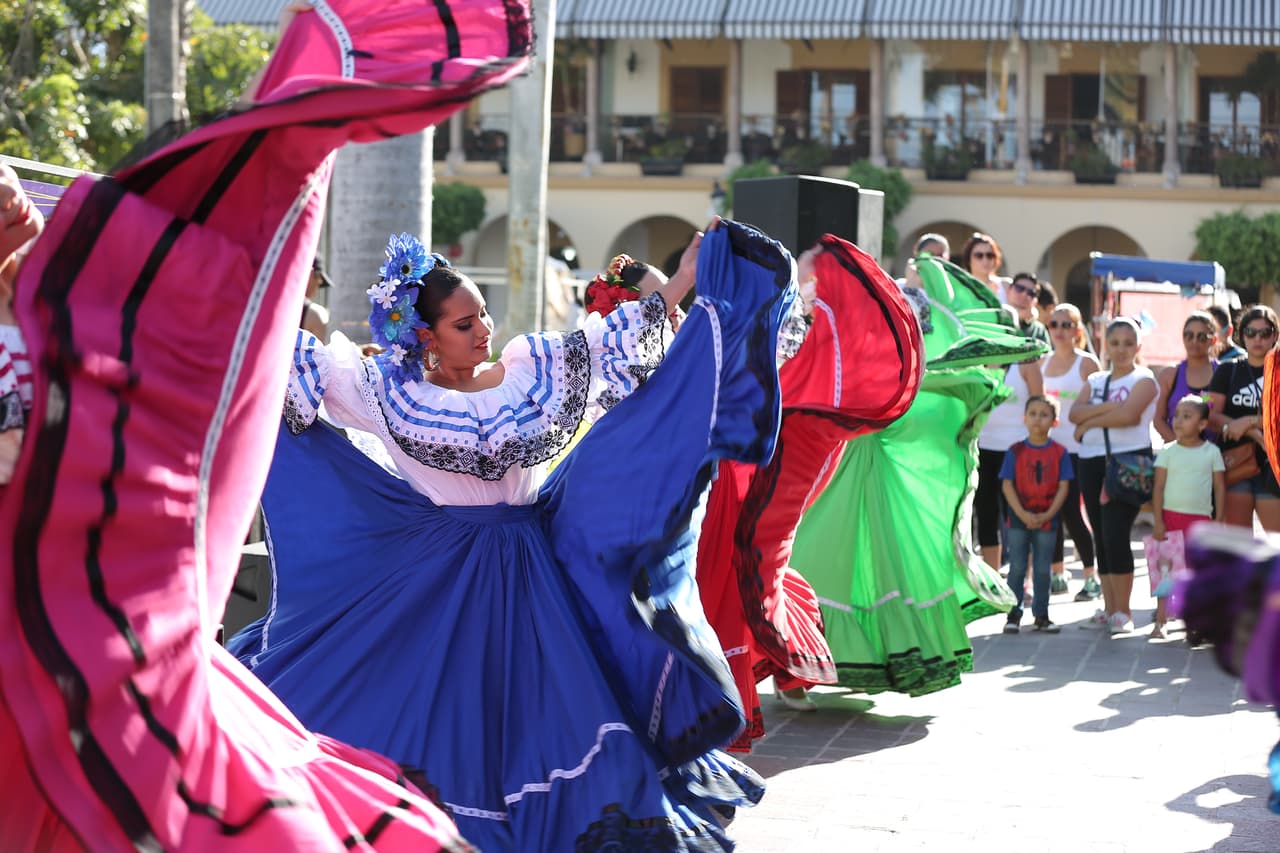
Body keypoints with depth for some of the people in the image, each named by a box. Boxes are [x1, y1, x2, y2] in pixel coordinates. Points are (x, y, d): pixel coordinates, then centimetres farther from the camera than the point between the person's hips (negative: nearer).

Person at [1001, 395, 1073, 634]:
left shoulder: (1060, 453, 0)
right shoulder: (1016, 451, -2)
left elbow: (1063, 487, -2)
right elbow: (1008, 485, -5)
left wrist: (1047, 514, -13)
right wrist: (1023, 514, -16)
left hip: (1046, 520, 1)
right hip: (1018, 520, -1)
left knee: (1042, 570, 7)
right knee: (1017, 568, 2)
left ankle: (1041, 615, 16)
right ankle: (1013, 614, 8)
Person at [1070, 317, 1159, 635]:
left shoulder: (1143, 380, 2)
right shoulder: (1095, 380, 18)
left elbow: (1128, 414, -16)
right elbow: (1075, 412, 1)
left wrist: (1090, 421, -5)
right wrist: (1108, 407, -13)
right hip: (1092, 462, 6)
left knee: (1116, 534, -14)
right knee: (1101, 537, 6)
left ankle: (1123, 611, -8)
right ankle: (1108, 607, 13)